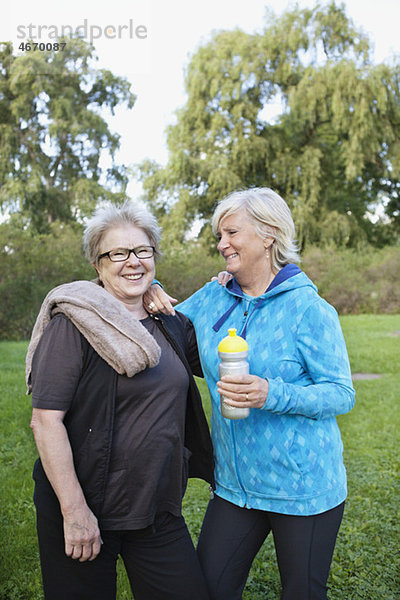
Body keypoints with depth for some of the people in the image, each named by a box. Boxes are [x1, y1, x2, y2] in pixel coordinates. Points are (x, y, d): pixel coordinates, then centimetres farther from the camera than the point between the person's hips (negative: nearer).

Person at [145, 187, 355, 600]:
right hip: (235, 484, 4)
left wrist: (273, 394, -27)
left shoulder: (308, 309, -13)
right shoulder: (212, 298, 3)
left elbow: (342, 394, -12)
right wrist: (149, 292, -3)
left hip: (304, 487, -4)